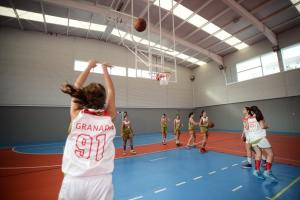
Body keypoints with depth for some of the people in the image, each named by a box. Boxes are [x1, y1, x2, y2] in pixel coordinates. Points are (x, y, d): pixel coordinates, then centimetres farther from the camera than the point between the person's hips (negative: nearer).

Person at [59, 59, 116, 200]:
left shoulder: (77, 115, -7)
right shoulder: (109, 118, -7)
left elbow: (76, 89, 8)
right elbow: (111, 92, 7)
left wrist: (89, 67, 18)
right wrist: (105, 70, 19)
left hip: (73, 181, 1)